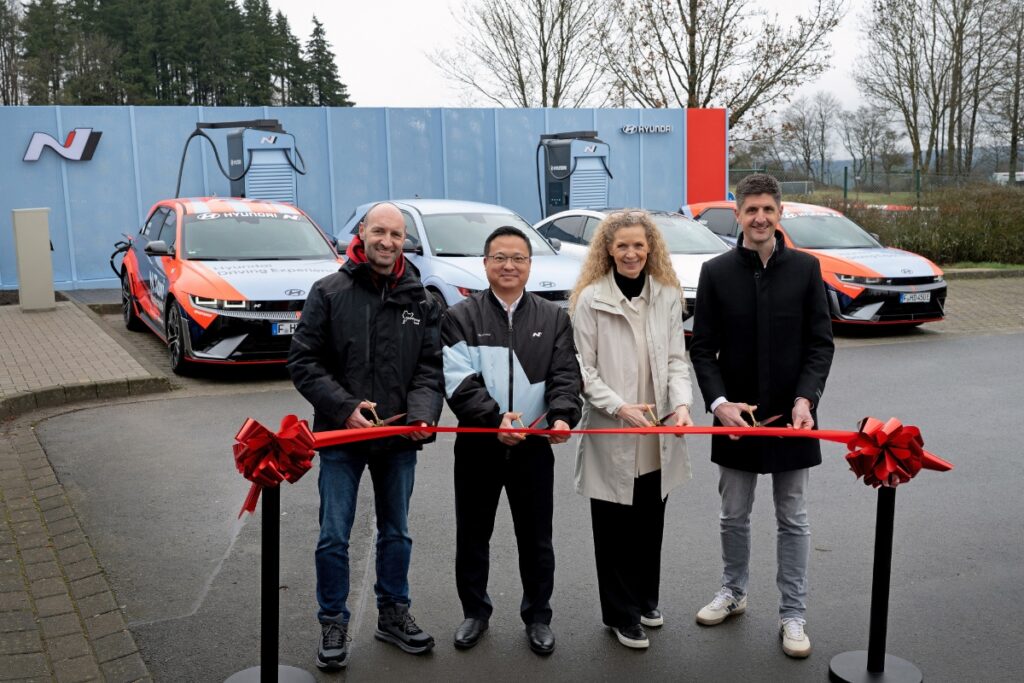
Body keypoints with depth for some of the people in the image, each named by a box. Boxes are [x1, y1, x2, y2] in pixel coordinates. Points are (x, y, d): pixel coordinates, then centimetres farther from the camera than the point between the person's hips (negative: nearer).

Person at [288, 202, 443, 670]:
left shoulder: (420, 300, 3)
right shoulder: (330, 292, -6)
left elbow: (429, 368, 2)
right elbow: (303, 361, -7)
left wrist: (422, 414, -16)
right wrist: (345, 407, -18)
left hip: (399, 439, 3)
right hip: (340, 436, -3)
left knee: (396, 533, 17)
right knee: (334, 537, 5)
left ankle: (393, 614, 34)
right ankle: (333, 623, 23)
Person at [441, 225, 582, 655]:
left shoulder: (554, 318, 6)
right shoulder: (461, 317, -1)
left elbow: (565, 375, -3)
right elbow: (459, 381, -11)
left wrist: (562, 416, -23)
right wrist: (495, 418, -26)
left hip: (533, 446, 1)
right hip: (477, 446, -1)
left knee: (536, 538, 11)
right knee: (472, 536, 13)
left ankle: (538, 617, 29)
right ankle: (475, 612, 32)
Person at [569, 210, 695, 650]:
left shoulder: (668, 295, 5)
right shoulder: (590, 299, -6)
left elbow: (676, 359, 4)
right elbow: (584, 369, -6)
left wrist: (682, 403, -13)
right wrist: (620, 406, -17)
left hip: (658, 435, 3)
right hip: (610, 433, -3)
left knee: (650, 523, 14)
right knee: (615, 527, 5)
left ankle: (645, 599, 34)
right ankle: (621, 614, 20)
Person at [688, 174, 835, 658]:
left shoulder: (805, 268, -2)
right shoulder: (716, 272, -2)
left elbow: (821, 343, -2)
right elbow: (702, 348, -2)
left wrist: (805, 399, -16)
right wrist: (718, 402, -15)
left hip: (791, 416, 0)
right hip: (735, 415, 1)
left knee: (793, 519, 9)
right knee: (734, 515, 15)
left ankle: (792, 614, 21)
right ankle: (732, 592, 35)